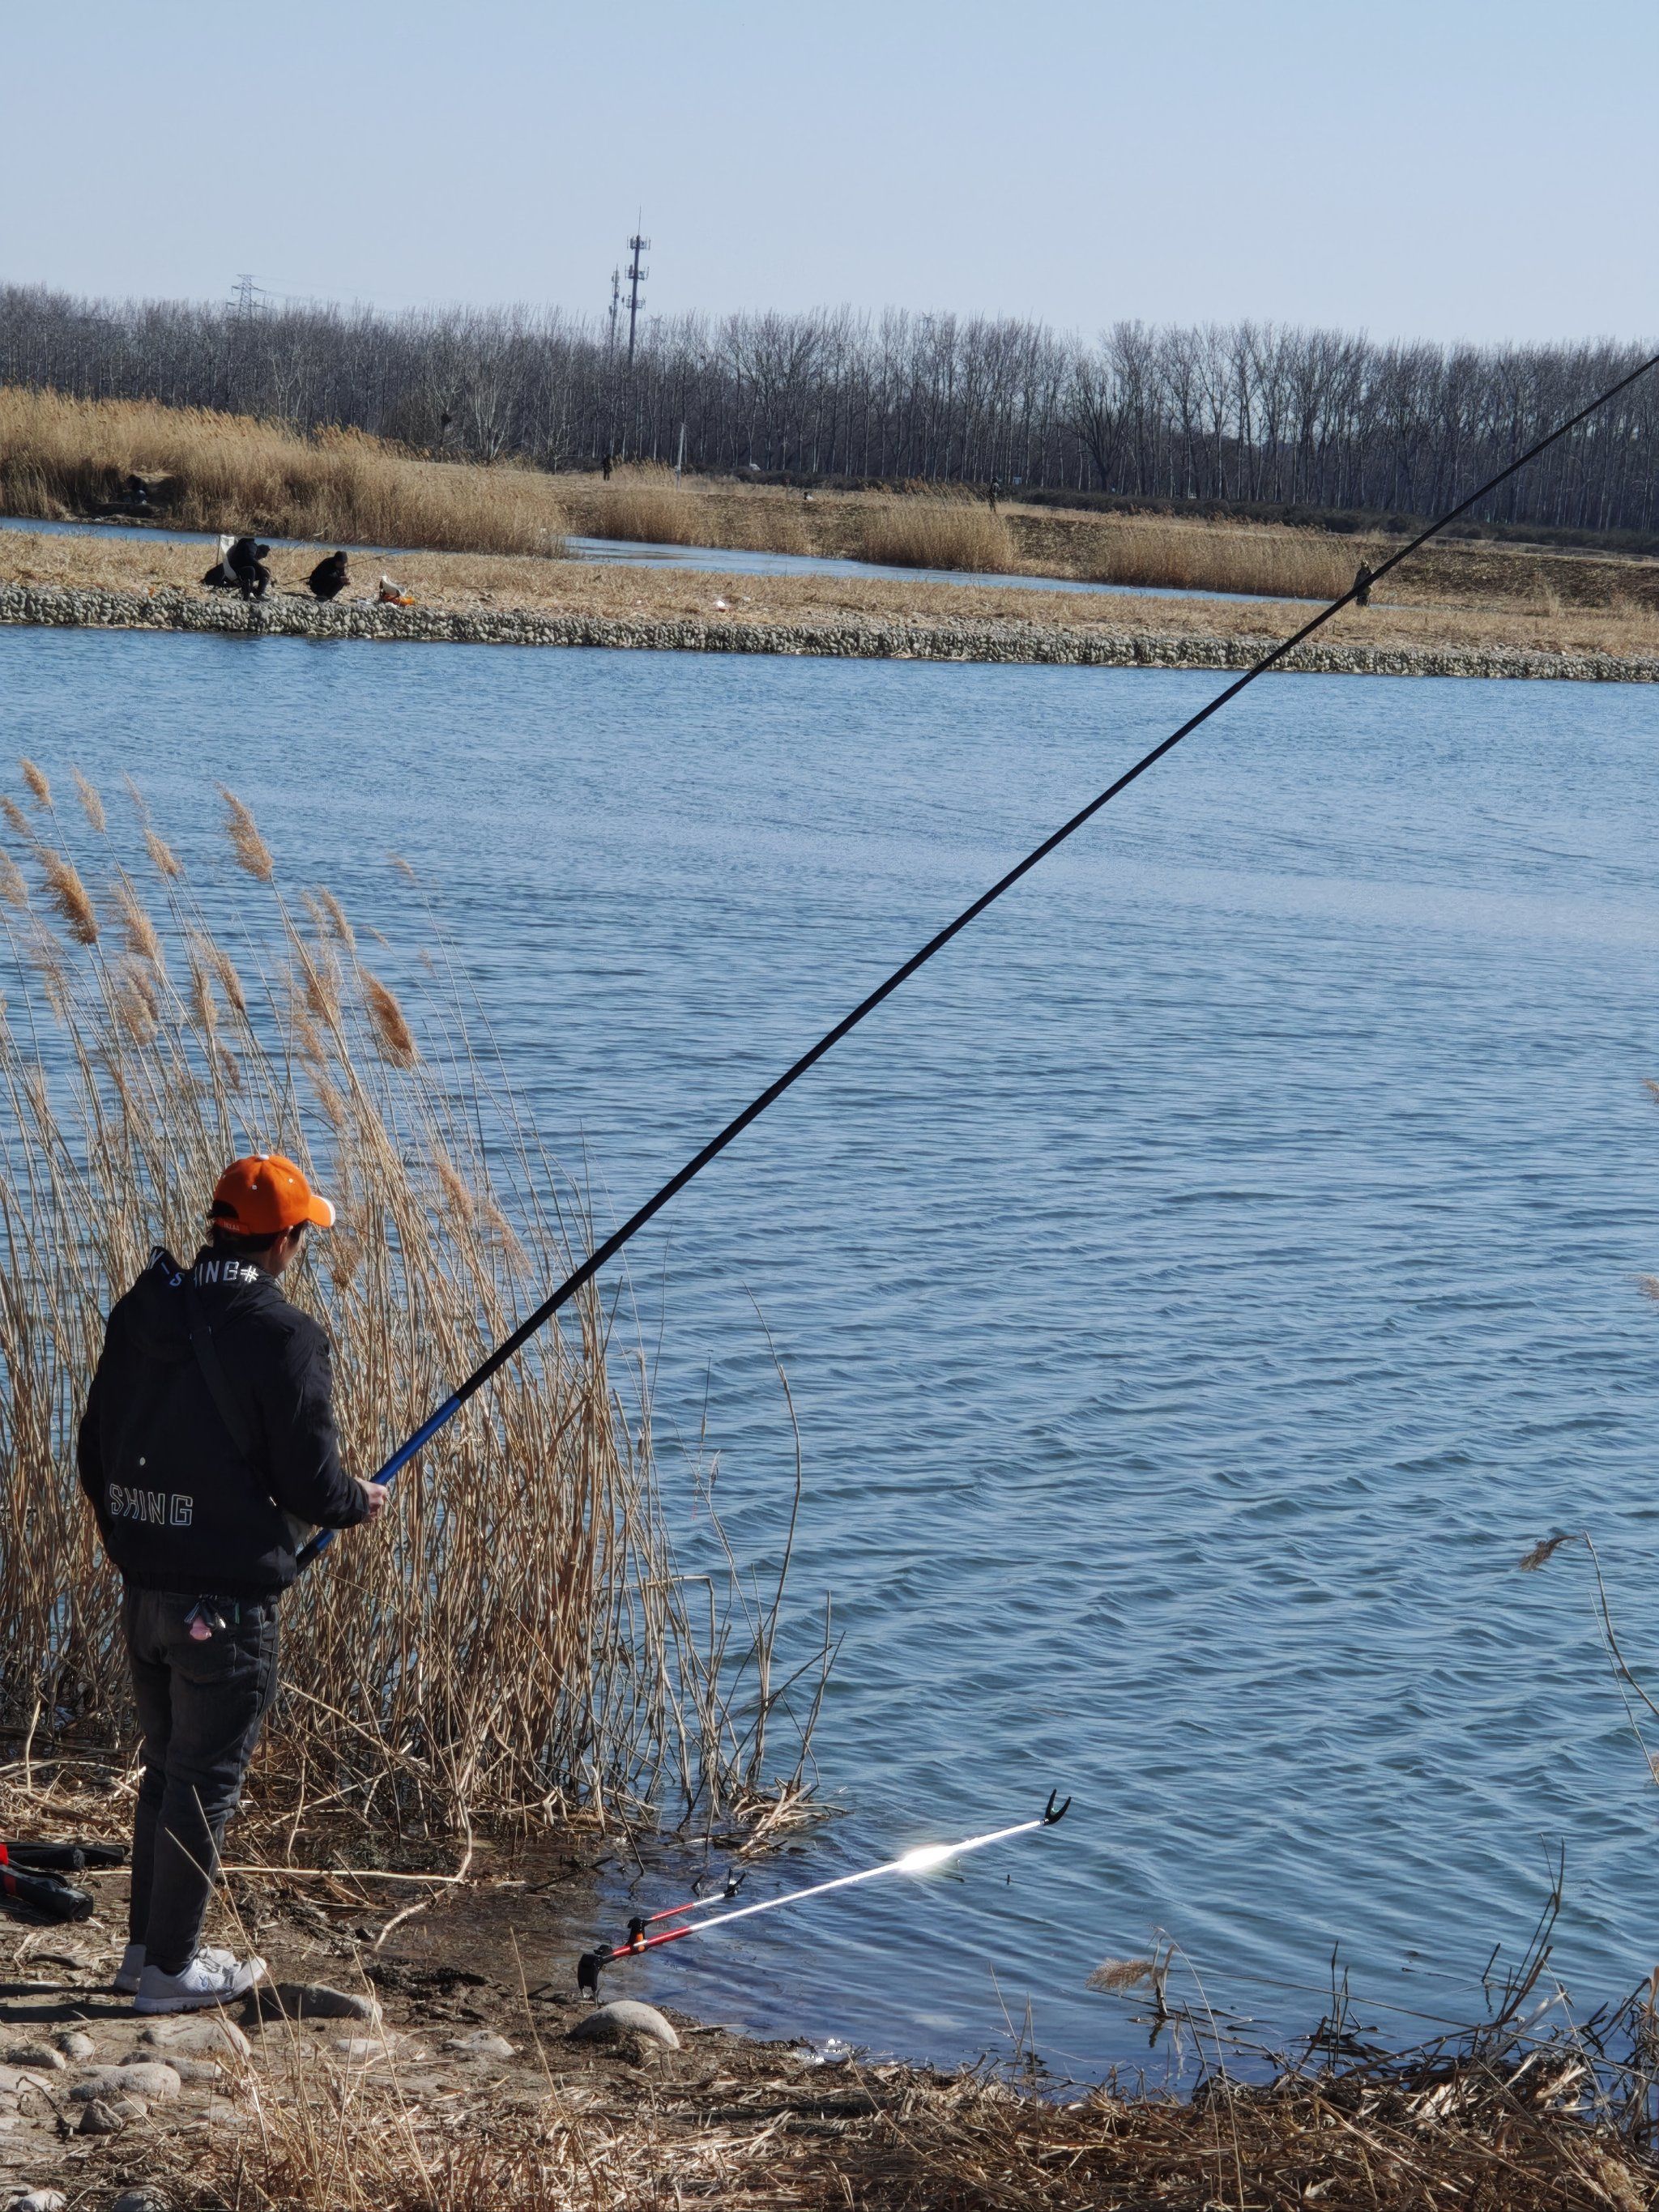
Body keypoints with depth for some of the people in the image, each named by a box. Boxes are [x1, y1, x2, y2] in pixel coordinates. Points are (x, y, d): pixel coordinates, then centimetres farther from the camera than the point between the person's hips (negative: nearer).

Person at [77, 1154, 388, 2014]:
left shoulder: (139, 1313, 5)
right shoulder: (282, 1337, -17)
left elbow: (94, 1454, 12)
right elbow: (308, 1485, -15)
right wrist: (361, 1502, 7)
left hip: (141, 1588, 7)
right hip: (226, 1601, -7)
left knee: (164, 1768, 20)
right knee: (204, 1781, 4)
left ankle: (146, 1945, 29)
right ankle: (170, 1968, 11)